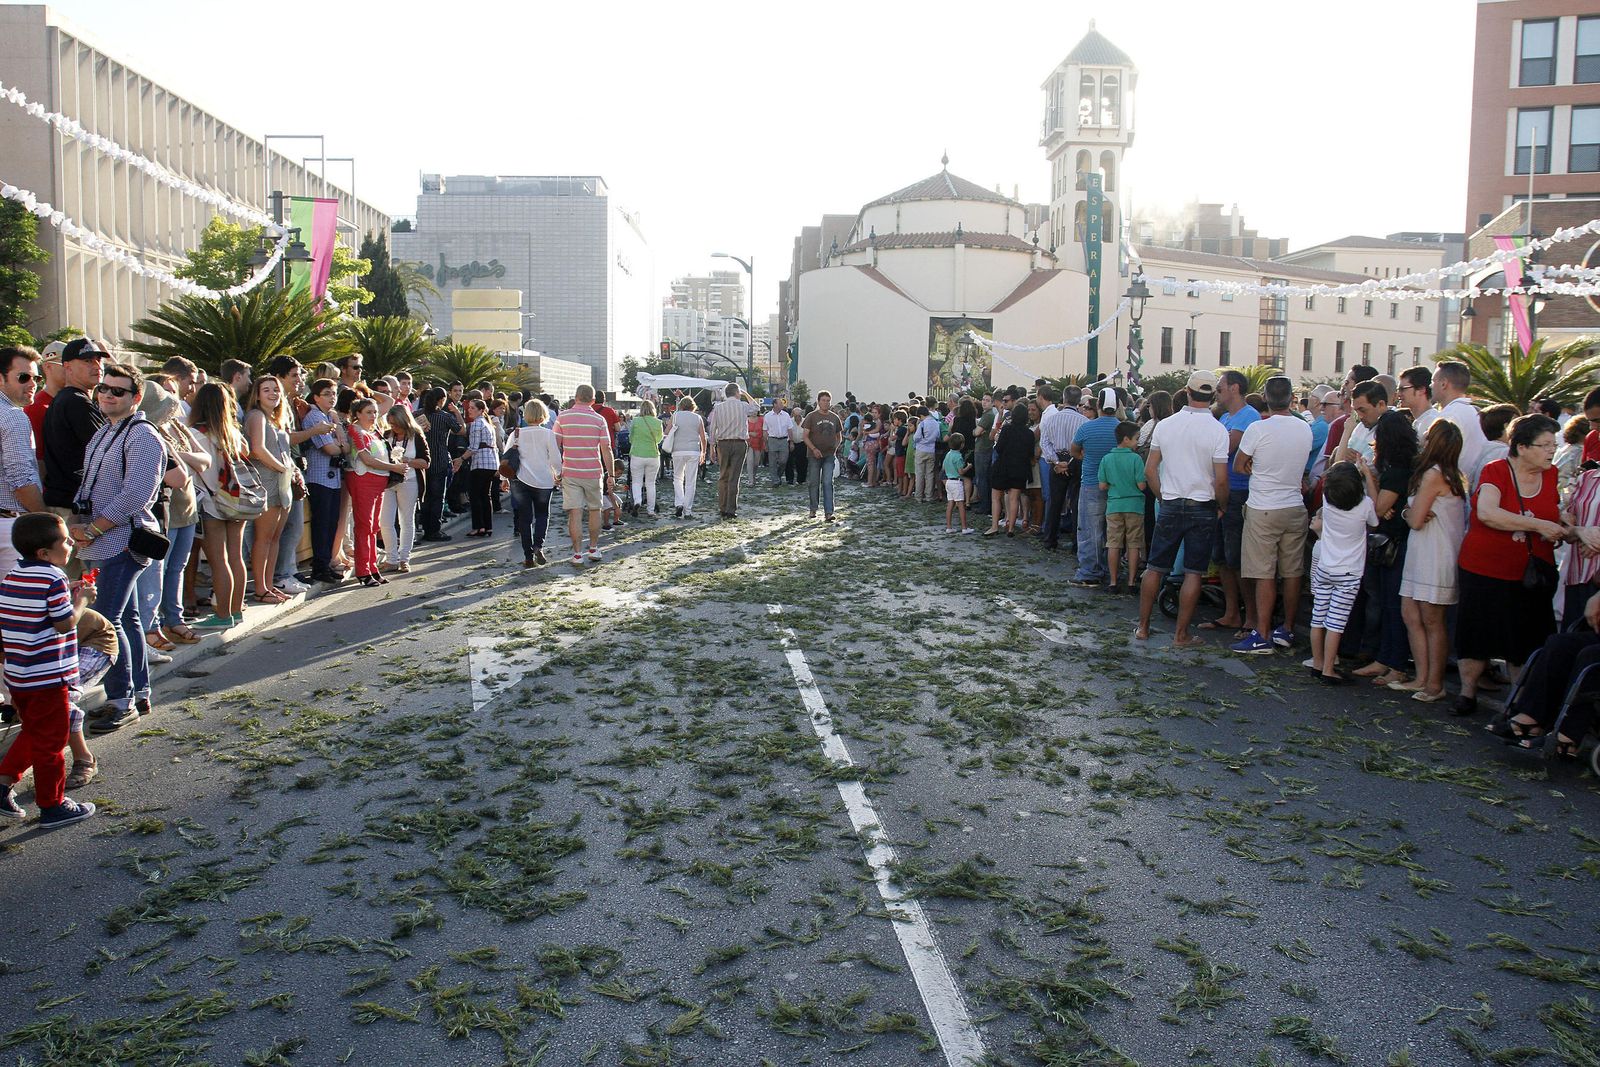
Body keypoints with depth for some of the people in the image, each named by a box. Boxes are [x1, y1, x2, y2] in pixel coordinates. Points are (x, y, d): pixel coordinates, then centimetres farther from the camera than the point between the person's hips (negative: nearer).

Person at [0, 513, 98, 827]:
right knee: (50, 741, 4)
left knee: (32, 733, 26)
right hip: (48, 678, -8)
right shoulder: (53, 580, -19)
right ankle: (52, 807, 14)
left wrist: (67, 593, 10)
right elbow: (66, 624, -17)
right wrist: (81, 599, -3)